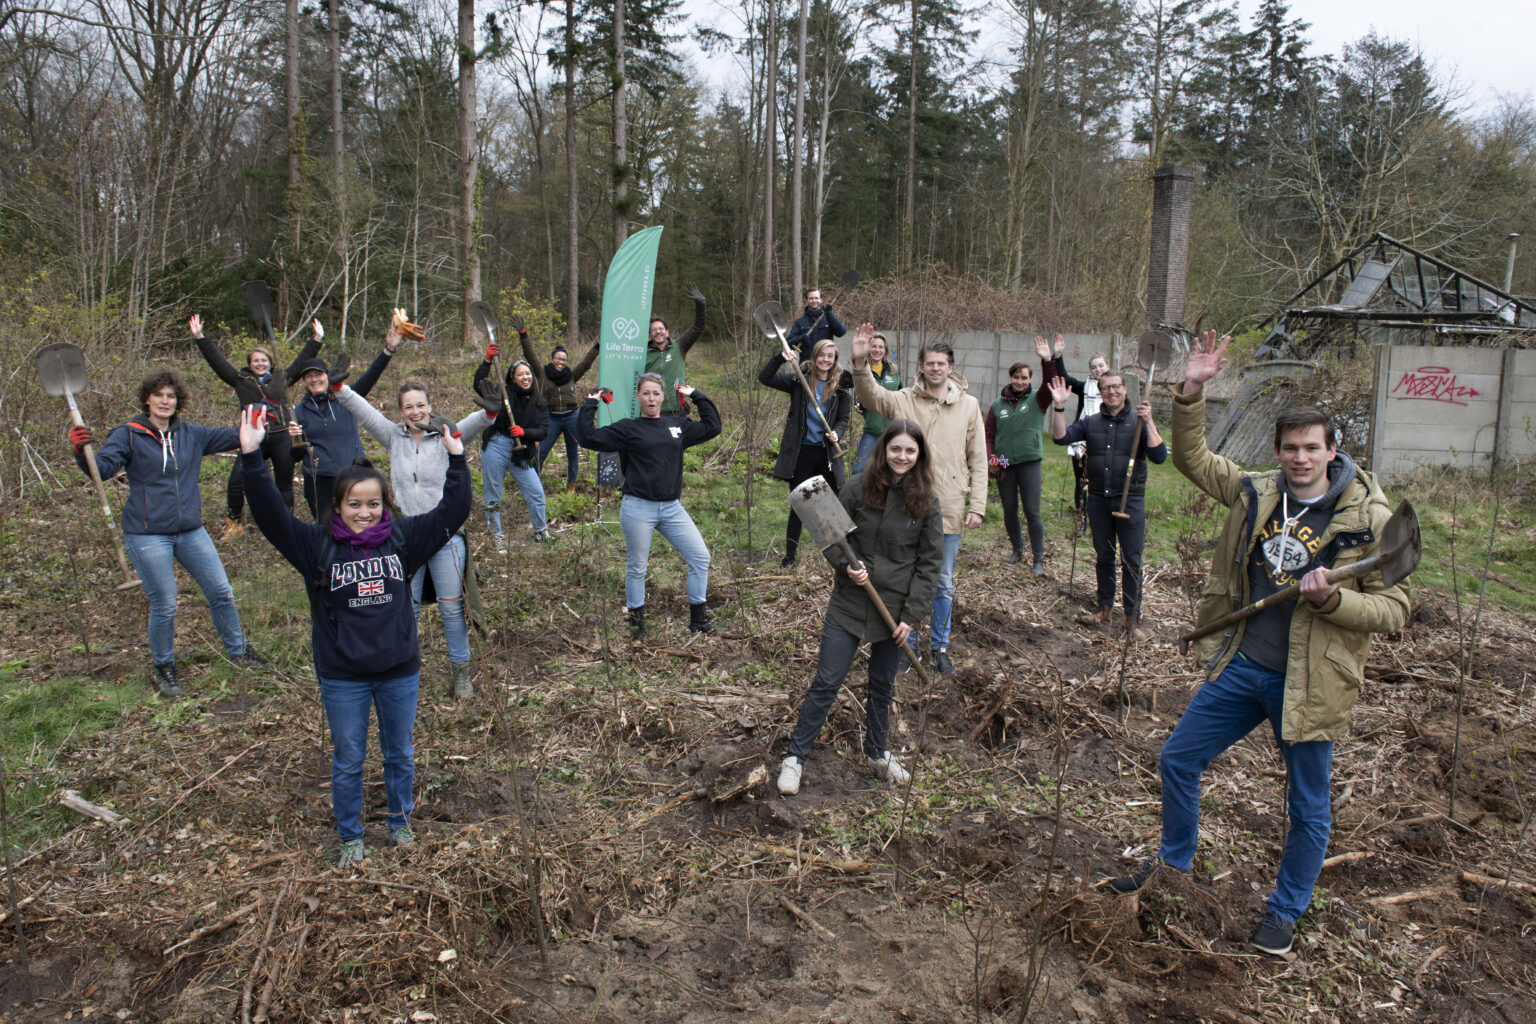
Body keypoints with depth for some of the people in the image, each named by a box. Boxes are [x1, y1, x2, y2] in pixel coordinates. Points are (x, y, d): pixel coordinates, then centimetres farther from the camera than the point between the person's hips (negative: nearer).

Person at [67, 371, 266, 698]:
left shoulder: (192, 435, 7)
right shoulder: (128, 435, -6)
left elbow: (233, 437, 10)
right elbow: (102, 467, -18)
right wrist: (82, 451, -37)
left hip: (191, 530, 4)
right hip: (147, 535, -4)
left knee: (221, 592, 9)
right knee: (164, 607, -1)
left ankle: (238, 650, 29)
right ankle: (164, 668, 22)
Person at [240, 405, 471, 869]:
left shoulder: (402, 537, -4)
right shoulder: (317, 545, -9)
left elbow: (452, 512, -5)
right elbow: (270, 514, -18)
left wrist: (456, 461, -13)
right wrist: (252, 457, -28)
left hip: (400, 670, 2)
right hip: (343, 677, -1)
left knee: (400, 754, 18)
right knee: (347, 760, 13)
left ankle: (399, 822, 40)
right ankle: (351, 838, 32)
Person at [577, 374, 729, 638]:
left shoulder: (678, 425, 12)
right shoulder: (627, 429, 0)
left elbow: (712, 427, 20)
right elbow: (588, 437, -6)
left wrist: (697, 397, 19)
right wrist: (590, 405, -3)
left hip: (672, 508, 4)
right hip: (638, 509, -4)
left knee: (701, 557, 1)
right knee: (636, 567, 5)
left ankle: (699, 619, 14)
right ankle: (637, 623, 22)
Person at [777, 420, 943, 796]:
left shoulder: (927, 502, -4)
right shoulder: (858, 487, -7)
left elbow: (930, 563, -2)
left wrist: (912, 616, -7)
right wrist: (847, 566, -18)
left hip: (894, 608, 1)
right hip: (848, 605, -1)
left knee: (883, 685, 18)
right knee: (826, 683, 2)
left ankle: (877, 753, 39)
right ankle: (795, 757, 15)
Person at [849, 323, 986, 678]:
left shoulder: (969, 405, 2)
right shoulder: (903, 400, -1)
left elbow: (978, 461, 4)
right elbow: (869, 395, -20)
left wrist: (977, 506, -2)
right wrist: (860, 362, -39)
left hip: (949, 509, 1)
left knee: (944, 585, 12)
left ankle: (940, 646, 29)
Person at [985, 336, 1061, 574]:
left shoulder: (1037, 400, 3)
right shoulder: (997, 405, 7)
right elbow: (989, 434, 7)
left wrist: (1047, 361, -28)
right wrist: (990, 457, -7)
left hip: (1029, 463, -2)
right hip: (1003, 465, 3)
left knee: (1032, 512, -3)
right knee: (1009, 510, 12)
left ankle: (1039, 559, 4)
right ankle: (1017, 549, 32)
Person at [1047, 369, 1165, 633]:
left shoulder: (1138, 422, 0)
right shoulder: (1091, 423, 8)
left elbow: (1159, 456, -11)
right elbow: (1061, 436, -6)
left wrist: (1148, 423, -19)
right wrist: (1059, 406, -15)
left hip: (1130, 500, -3)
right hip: (1098, 500, 3)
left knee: (1131, 560, 0)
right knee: (1103, 557, 14)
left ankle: (1133, 615, 10)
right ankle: (1105, 608, 27)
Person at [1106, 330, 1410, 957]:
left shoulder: (1370, 520, -11)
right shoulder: (1256, 493, 1)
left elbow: (1394, 609, -8)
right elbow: (1192, 458, 10)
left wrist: (1332, 599, -25)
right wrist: (1192, 392, -4)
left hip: (1309, 682, -4)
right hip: (1241, 667, 4)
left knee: (1307, 808, 11)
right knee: (1178, 760, 13)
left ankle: (1286, 910, 34)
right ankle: (1174, 859, 38)